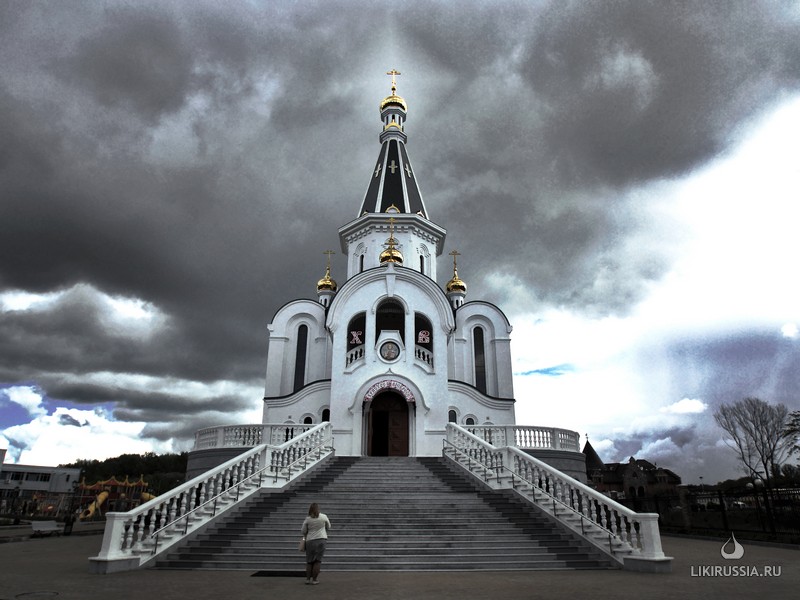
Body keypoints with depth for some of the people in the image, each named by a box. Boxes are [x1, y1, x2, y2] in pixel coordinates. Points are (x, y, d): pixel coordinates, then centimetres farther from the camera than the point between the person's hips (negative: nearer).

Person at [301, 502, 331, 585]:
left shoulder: (308, 519, -4)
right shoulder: (324, 517, -2)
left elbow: (303, 531, 2)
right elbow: (328, 527, 12)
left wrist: (305, 536, 23)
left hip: (310, 541, 0)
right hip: (321, 540, 0)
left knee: (309, 561, 13)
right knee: (318, 561, 5)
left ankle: (308, 579, 14)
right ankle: (314, 580, 5)